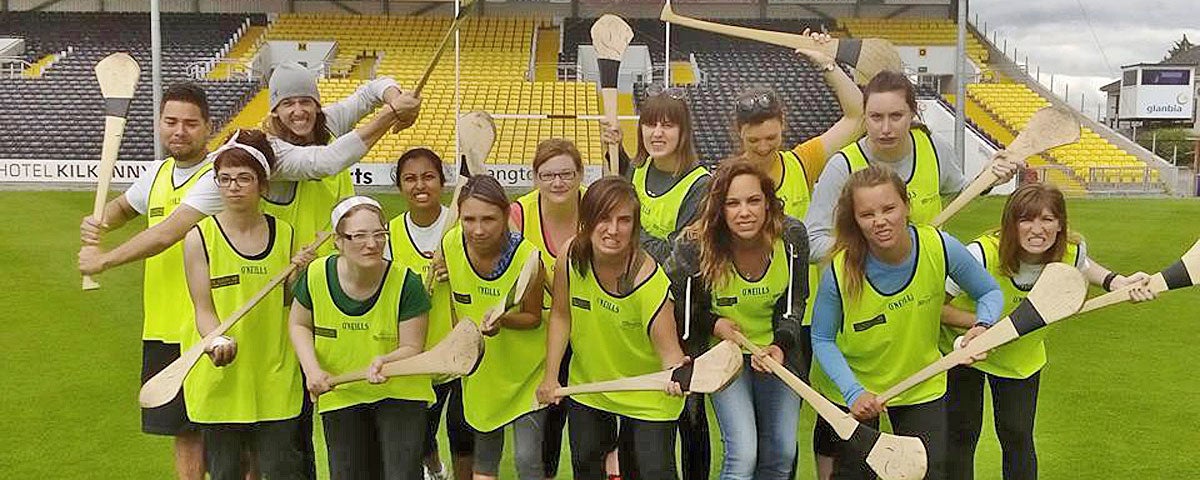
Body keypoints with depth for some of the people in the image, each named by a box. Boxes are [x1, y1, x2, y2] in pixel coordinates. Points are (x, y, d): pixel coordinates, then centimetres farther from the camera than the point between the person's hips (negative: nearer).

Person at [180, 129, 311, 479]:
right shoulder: (199, 237, -5)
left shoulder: (285, 235, 3)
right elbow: (203, 308, -5)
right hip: (221, 381, -1)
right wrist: (218, 341, -25)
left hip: (276, 381, 2)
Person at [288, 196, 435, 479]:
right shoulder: (316, 276, -13)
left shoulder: (406, 283, -20)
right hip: (339, 395, 3)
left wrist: (384, 361, -35)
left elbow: (412, 347, -14)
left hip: (399, 394, -2)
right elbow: (299, 324, 5)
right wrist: (312, 369, -9)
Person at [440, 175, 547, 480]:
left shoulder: (527, 256, -27)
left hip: (526, 370, -4)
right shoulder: (450, 244, -16)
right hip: (481, 370, 4)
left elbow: (533, 317, -12)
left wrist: (502, 319, -30)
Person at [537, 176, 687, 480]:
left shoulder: (650, 281, -30)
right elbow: (561, 316, -3)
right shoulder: (571, 257, -18)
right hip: (587, 386, 4)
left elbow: (668, 348, -28)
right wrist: (551, 376, -4)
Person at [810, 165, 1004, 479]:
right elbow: (822, 340, -13)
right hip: (852, 387, -2)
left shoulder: (941, 248, -22)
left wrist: (982, 327, -24)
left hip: (921, 387, 2)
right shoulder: (841, 271, -27)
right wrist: (853, 392, -25)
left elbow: (990, 293, -3)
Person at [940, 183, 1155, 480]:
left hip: (1023, 356, 3)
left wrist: (1117, 282, -10)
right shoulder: (983, 255, -35)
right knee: (962, 435, 5)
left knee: (1018, 438, 8)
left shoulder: (1071, 252, -21)